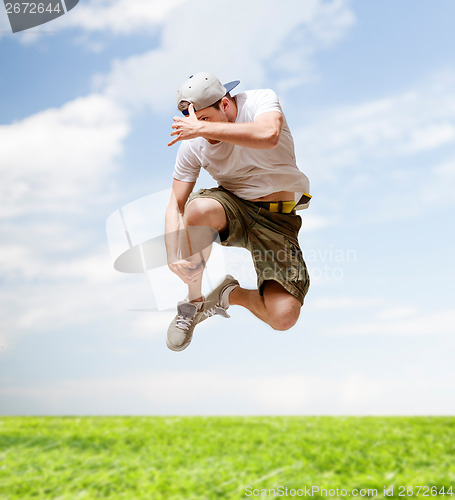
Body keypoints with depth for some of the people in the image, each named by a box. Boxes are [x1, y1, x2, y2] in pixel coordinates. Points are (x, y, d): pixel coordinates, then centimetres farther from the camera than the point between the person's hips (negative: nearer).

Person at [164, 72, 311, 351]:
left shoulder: (261, 101, -13)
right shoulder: (192, 142, -6)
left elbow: (268, 135, -38)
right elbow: (176, 205, -3)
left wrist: (202, 127, -36)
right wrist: (174, 257, -19)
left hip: (277, 219, -2)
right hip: (233, 207, 2)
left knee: (284, 318, -18)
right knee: (199, 208, -37)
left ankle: (231, 295, 15)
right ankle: (194, 301, -12)